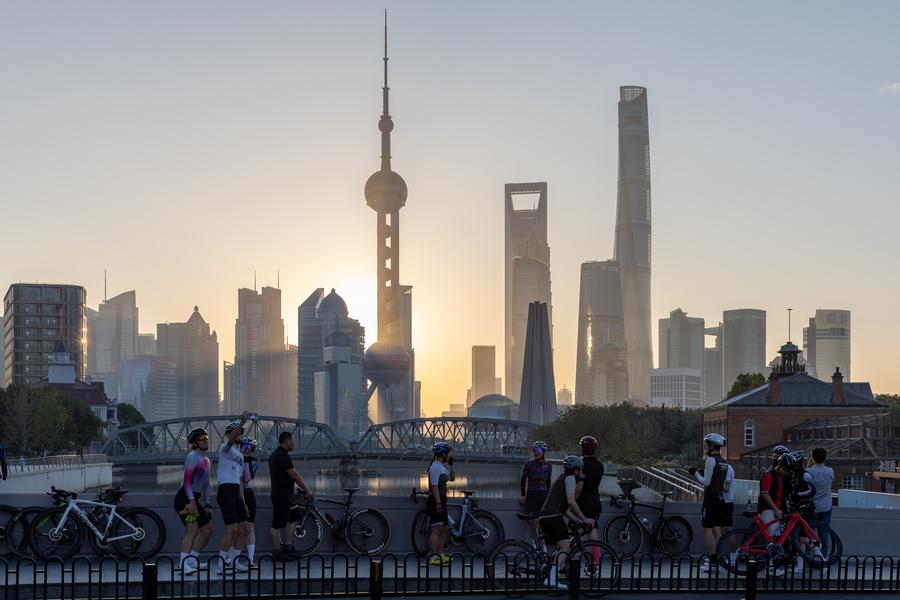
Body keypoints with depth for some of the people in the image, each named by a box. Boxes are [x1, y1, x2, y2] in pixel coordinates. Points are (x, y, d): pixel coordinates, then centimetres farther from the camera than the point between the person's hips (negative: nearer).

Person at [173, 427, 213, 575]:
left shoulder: (206, 460, 19)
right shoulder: (193, 457, -9)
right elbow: (186, 481, -18)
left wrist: (207, 505, 20)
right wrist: (191, 501, -26)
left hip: (194, 500, 10)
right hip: (184, 499, -10)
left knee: (208, 529, 10)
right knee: (192, 529, -22)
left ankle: (192, 559, 16)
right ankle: (184, 564, -27)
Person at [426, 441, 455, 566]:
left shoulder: (441, 467, 17)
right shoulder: (436, 467, -13)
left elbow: (452, 478, 28)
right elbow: (434, 486, -20)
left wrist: (450, 464, 18)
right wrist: (438, 503, -25)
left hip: (441, 501, 10)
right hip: (436, 501, -10)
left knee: (443, 530, 14)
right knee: (436, 530, -11)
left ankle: (440, 555, 19)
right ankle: (434, 557, -12)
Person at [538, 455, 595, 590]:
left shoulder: (560, 479, 30)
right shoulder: (570, 478, 2)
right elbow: (571, 502, -8)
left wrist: (580, 521, 25)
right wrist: (584, 519, -3)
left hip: (544, 516, 10)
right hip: (554, 517, -10)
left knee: (550, 551, 14)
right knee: (565, 547, -17)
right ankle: (552, 578, -32)